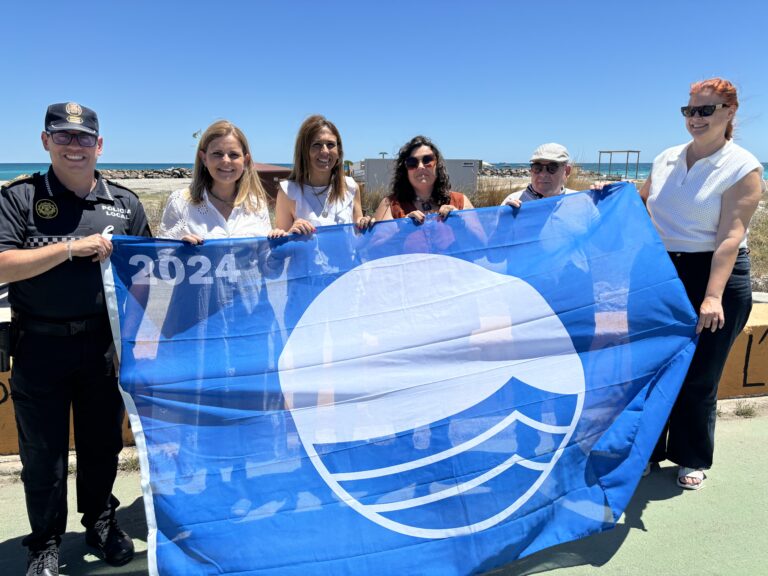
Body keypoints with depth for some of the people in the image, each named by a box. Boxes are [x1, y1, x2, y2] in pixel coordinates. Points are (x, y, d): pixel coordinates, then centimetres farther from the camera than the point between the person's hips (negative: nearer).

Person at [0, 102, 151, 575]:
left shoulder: (124, 203, 5)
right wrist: (73, 247, -20)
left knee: (103, 442, 16)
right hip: (40, 346, -2)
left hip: (104, 344, 2)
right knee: (42, 451, 11)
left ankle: (101, 521, 38)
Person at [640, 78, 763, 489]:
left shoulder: (742, 167, -7)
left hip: (715, 275, -4)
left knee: (698, 376, 5)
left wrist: (713, 296, -25)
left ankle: (692, 459, 25)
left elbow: (731, 235, -17)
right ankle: (648, 449, 26)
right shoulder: (666, 160, 7)